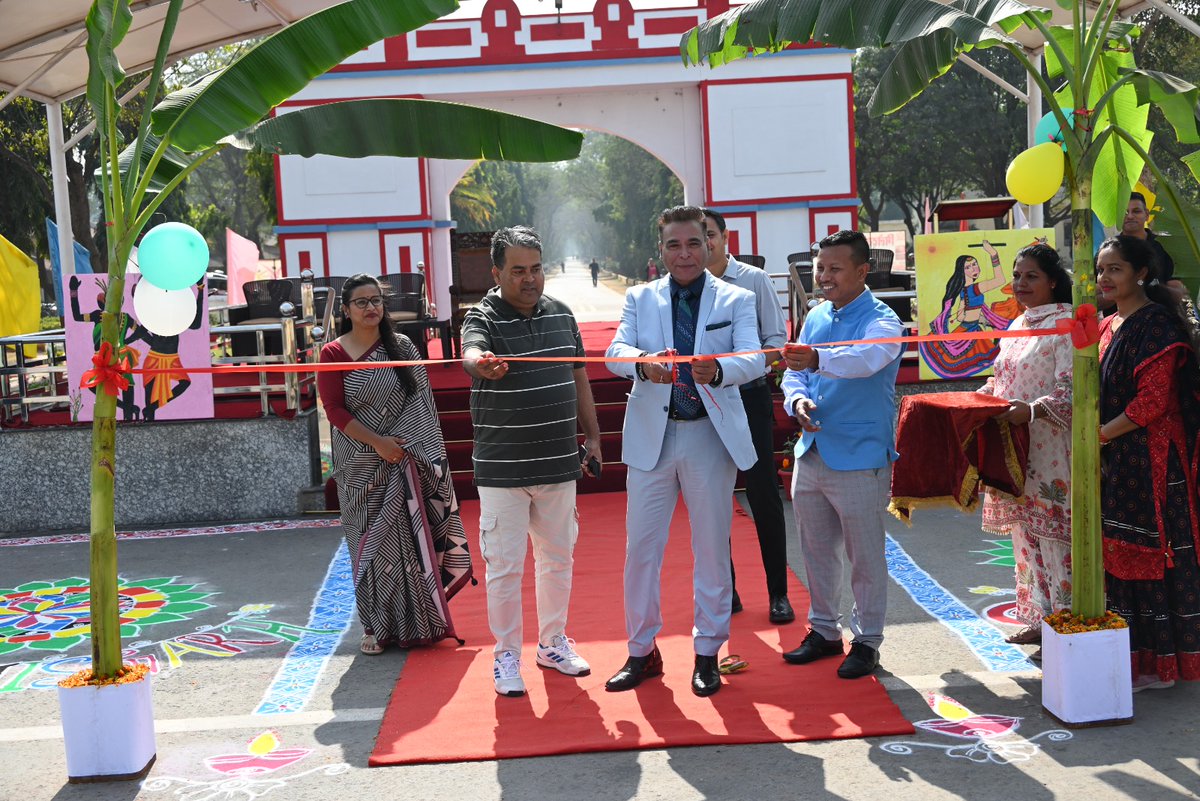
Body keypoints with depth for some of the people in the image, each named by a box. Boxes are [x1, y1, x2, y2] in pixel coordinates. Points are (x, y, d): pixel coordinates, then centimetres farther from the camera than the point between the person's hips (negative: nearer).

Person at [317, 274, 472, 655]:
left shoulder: (403, 347, 4)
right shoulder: (333, 354, -1)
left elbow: (421, 403, 5)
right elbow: (334, 409, -6)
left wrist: (425, 453, -2)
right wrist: (377, 442, -14)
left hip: (404, 460, 1)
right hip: (361, 465, -1)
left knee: (409, 537, 3)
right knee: (371, 541, 3)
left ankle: (417, 621, 14)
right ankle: (377, 627, 13)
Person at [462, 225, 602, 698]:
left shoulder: (561, 314, 8)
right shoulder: (483, 318, -9)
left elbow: (578, 377, 16)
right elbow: (472, 354, -33)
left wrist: (592, 435, 15)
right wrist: (481, 364, -56)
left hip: (559, 464, 5)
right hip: (502, 470, -5)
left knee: (558, 558, 15)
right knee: (504, 566, 1)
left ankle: (552, 642, 33)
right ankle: (506, 656, 17)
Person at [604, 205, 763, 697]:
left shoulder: (736, 300, 3)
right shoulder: (640, 299, 8)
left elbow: (753, 359, -12)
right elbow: (615, 352, -7)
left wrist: (718, 371, -35)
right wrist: (644, 362, -31)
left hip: (711, 436, -1)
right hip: (652, 435, 1)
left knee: (712, 549, 8)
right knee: (641, 547, 5)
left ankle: (707, 653, 23)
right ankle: (642, 652, 21)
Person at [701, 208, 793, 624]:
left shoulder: (754, 279, -2)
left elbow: (777, 339, -2)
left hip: (749, 396, -2)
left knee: (764, 496, 1)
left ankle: (778, 593, 12)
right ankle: (725, 589, 22)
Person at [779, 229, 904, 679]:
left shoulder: (881, 321, -11)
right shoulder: (815, 318, 10)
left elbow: (866, 359, -33)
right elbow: (794, 373, 13)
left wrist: (817, 360, -51)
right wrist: (797, 400, -11)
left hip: (859, 459, -7)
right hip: (811, 453, 7)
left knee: (865, 557, 4)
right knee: (817, 550, 17)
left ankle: (866, 642, 19)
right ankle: (824, 630, 33)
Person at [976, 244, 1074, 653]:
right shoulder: (1018, 325, 16)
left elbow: (1071, 389, -17)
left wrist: (1032, 411, -30)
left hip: (1050, 451, -8)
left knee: (1054, 535, -5)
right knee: (1026, 535, 13)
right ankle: (1039, 618, 22)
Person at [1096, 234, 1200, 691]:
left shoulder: (1156, 324, -11)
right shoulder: (1107, 327, 15)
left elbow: (1153, 401, -17)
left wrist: (1102, 434, -14)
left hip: (1149, 461, -8)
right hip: (1114, 461, 8)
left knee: (1149, 554, -2)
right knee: (1119, 556, 10)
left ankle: (1159, 662, 8)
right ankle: (1135, 654, 20)